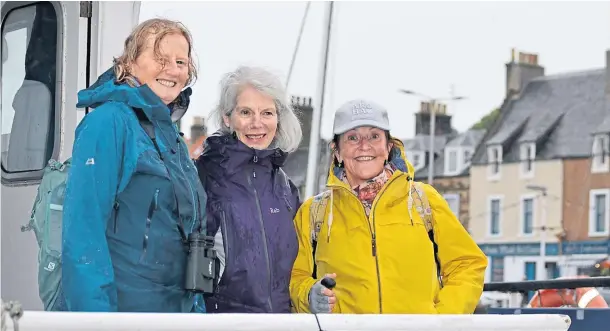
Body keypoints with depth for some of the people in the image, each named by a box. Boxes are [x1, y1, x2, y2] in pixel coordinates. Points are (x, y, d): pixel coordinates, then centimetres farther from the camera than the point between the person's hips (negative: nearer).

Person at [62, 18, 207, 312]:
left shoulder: (171, 135, 12)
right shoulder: (109, 122, -12)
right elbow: (83, 230, -19)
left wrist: (197, 306, 14)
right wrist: (96, 311, -25)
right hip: (125, 305, -8)